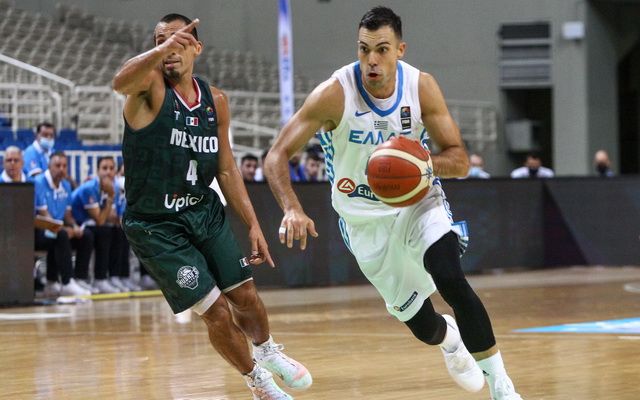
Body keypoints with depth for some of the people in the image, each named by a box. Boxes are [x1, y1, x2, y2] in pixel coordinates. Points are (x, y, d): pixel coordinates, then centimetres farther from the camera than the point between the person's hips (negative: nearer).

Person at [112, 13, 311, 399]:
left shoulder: (215, 101, 2)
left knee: (245, 295, 9)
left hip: (205, 212, 5)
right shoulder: (150, 86, -16)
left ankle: (268, 352, 41)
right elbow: (121, 82, -42)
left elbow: (226, 169, 10)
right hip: (156, 224, -5)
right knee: (216, 310, -5)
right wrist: (159, 52, -60)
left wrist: (253, 224, 5)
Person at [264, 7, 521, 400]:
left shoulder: (422, 86, -17)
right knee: (419, 321, 7)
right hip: (365, 217, 0)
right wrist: (292, 209, -40)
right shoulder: (334, 94, -24)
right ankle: (449, 339, 46)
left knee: (451, 279, -26)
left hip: (418, 201, 0)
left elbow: (460, 160, -13)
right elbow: (277, 156, -22)